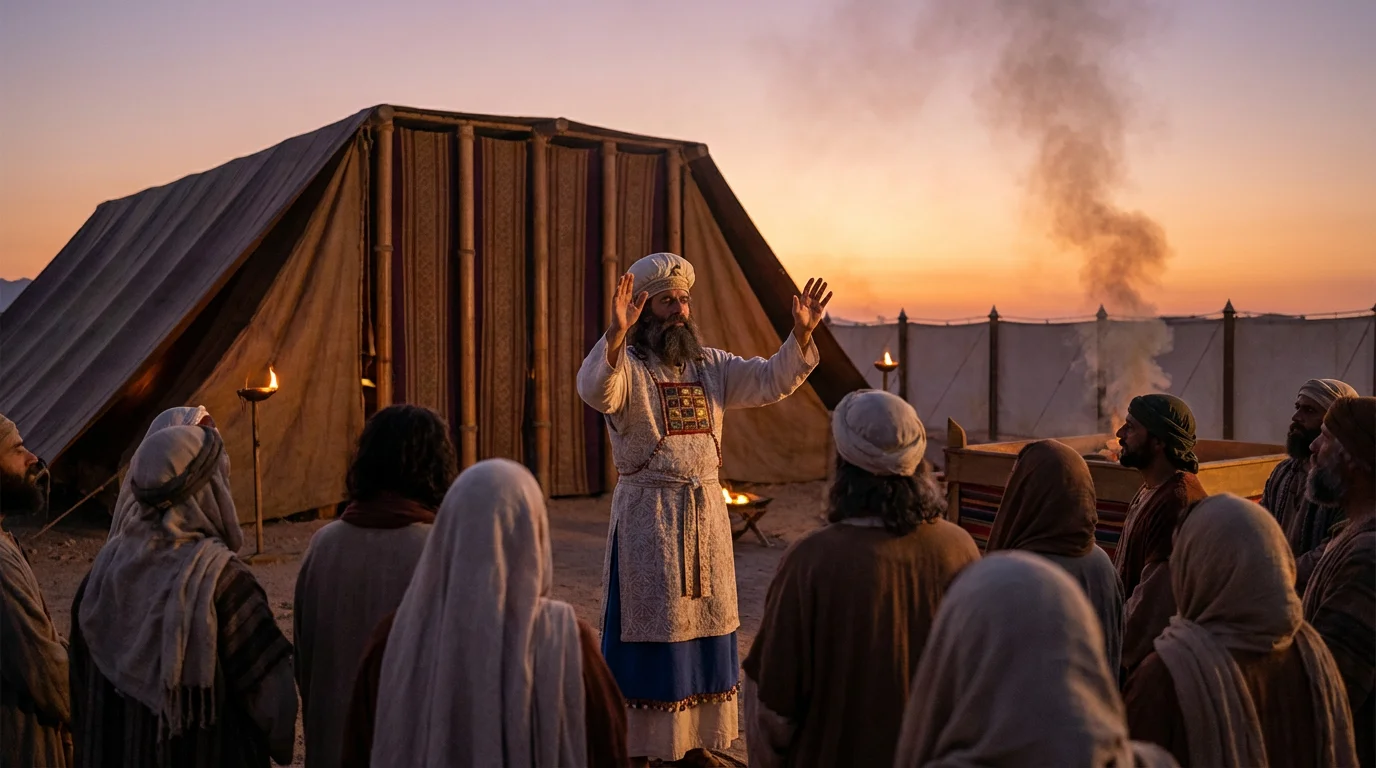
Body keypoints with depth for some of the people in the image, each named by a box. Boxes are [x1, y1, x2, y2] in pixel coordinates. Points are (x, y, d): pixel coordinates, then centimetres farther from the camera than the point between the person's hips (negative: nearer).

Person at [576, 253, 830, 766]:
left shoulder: (711, 366, 10)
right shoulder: (626, 366, -8)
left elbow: (771, 382, 2)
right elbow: (596, 390, -30)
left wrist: (801, 335, -13)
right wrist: (617, 333, -46)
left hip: (706, 509, 6)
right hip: (646, 512, -6)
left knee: (705, 622, 11)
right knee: (650, 626, 1)